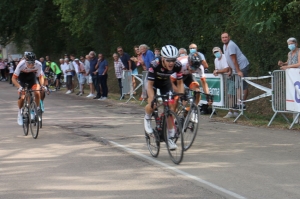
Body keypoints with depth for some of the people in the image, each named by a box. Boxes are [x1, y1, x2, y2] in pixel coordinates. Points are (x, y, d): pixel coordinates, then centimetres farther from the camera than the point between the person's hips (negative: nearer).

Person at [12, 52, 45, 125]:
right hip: (22, 77, -1)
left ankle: (38, 109, 1)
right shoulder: (21, 64, -34)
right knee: (22, 97, -15)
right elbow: (14, 78, -27)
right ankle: (20, 112, 12)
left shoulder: (38, 64, -28)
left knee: (37, 93, -22)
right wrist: (19, 87, -41)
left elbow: (40, 76, -13)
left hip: (32, 77, 2)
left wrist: (42, 85, -30)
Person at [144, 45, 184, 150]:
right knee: (152, 105, -26)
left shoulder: (178, 66, -31)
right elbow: (150, 85, -32)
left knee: (170, 108, -9)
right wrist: (152, 100, -41)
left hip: (166, 83, 3)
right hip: (154, 83, -2)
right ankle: (147, 119, 10)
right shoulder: (154, 65, -38)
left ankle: (170, 137, 4)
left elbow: (180, 83, -17)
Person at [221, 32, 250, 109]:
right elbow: (229, 60, 18)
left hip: (242, 66, -10)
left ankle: (242, 104, -11)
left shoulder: (231, 45, -20)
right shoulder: (225, 46, 12)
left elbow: (234, 59, -23)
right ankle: (238, 103, 16)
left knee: (243, 86, -9)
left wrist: (238, 71, -24)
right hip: (237, 68, 10)